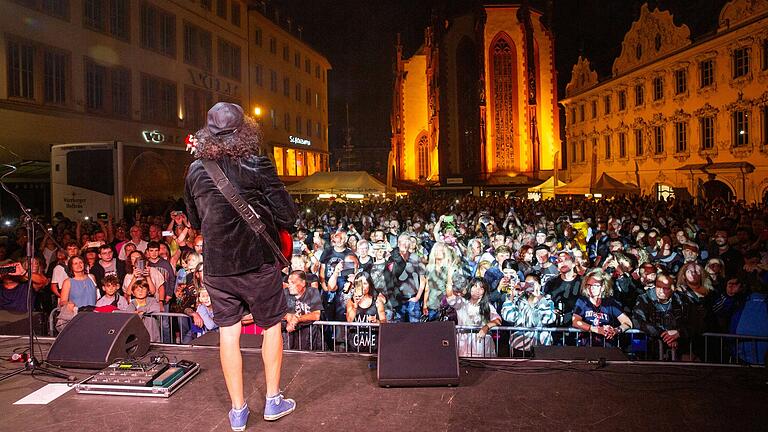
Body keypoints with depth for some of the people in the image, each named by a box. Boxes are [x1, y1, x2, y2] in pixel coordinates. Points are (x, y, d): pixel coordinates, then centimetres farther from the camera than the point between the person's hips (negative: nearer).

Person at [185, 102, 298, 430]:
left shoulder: (195, 171, 1)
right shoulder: (257, 165, -13)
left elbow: (195, 222, 14)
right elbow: (287, 217, -13)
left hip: (216, 266, 4)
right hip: (257, 261, -3)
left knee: (228, 333, 12)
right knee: (271, 326, 15)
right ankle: (273, 400, 25)